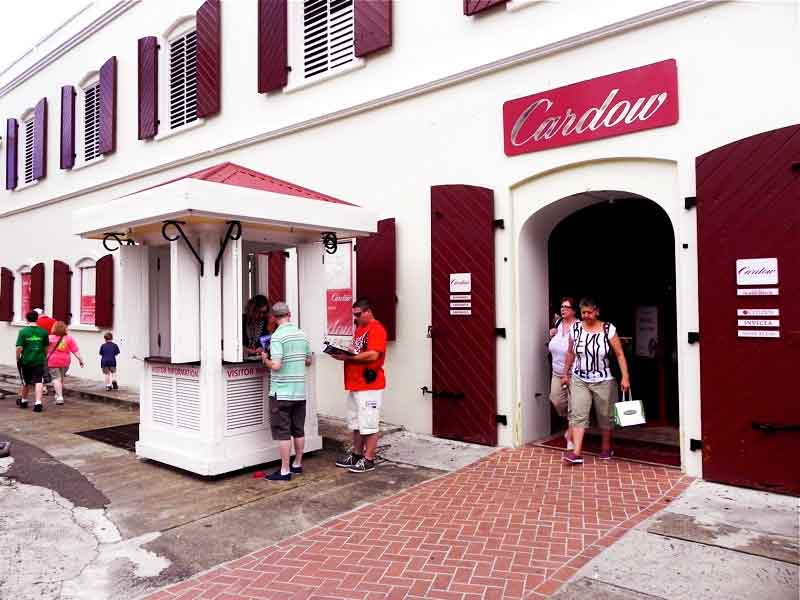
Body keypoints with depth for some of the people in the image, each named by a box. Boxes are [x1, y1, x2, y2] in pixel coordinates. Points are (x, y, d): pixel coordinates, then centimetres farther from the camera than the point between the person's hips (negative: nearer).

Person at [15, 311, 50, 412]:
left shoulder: (23, 331, -8)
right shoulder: (43, 332, -2)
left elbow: (19, 348, -11)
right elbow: (46, 348, 8)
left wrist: (18, 358, 4)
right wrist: (44, 357, 23)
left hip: (26, 361, 0)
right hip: (39, 361, 0)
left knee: (26, 382, 16)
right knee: (38, 382, -2)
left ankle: (23, 401, 36)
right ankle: (38, 403, -14)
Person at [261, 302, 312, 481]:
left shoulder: (277, 336, -14)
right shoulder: (302, 334, 6)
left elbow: (276, 365, -22)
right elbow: (308, 361, 15)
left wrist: (265, 359, -3)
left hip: (281, 392, -6)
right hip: (300, 391, 6)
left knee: (283, 432, 0)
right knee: (299, 430, 14)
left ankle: (285, 471, 5)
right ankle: (297, 465, 25)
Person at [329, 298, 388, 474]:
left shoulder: (376, 329, -13)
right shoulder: (359, 328, 17)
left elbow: (373, 355, -23)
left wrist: (347, 357, -20)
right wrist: (343, 352, 3)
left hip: (369, 385, -10)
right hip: (355, 384, 10)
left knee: (369, 424, -1)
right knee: (356, 423, 16)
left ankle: (368, 460, 6)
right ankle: (356, 455, 27)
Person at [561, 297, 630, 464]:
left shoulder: (608, 329, -9)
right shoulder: (575, 328, -1)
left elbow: (620, 355, -7)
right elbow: (571, 353, 10)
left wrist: (625, 377, -13)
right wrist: (566, 373, 15)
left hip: (603, 380, -2)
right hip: (579, 380, 2)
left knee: (605, 415, 12)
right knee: (578, 414, -8)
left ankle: (606, 448, 33)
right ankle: (576, 453, -11)